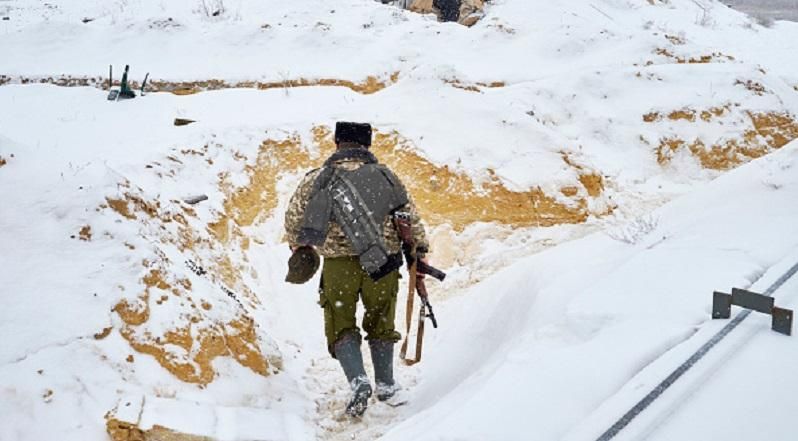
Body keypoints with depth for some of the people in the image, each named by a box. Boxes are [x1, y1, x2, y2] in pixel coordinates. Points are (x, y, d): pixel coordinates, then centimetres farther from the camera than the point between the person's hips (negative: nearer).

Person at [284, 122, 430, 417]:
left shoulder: (317, 179, 1)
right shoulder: (386, 176, 4)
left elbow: (294, 218, 6)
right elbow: (411, 218, 7)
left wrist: (298, 246, 25)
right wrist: (420, 251, 19)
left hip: (338, 265, -2)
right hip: (383, 264, 2)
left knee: (341, 327, 11)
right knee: (381, 324, 21)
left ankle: (358, 381, -10)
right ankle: (385, 385, 29)